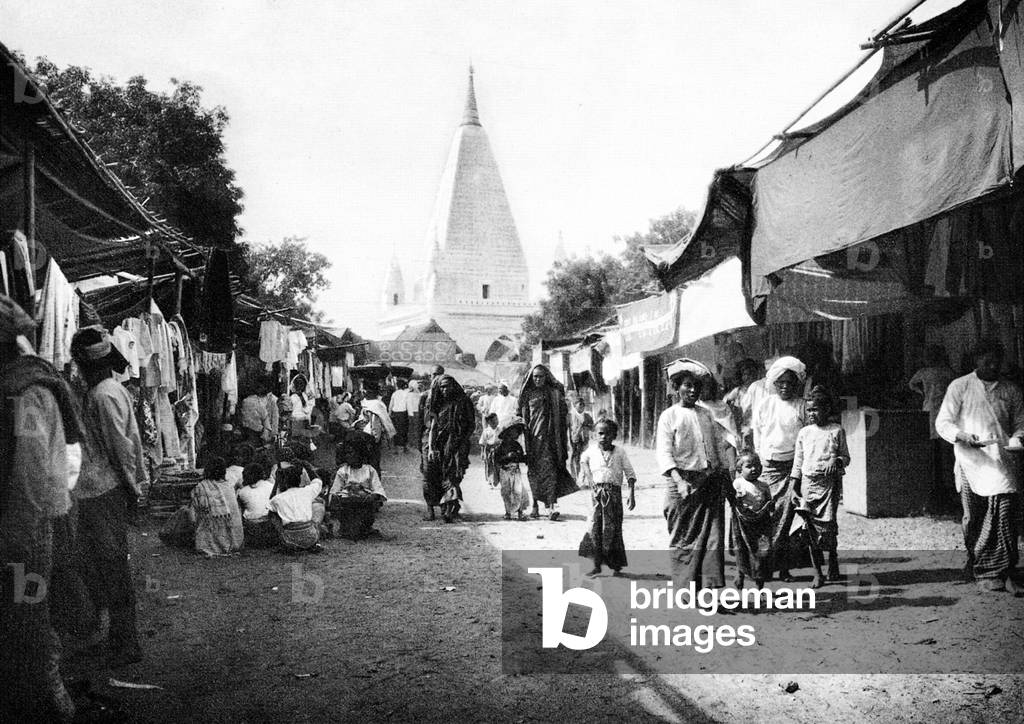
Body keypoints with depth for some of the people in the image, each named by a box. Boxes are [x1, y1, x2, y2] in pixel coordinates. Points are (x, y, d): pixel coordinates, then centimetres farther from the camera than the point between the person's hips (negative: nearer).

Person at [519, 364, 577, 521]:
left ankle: (552, 505, -15)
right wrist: (525, 436, -5)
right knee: (534, 471, 3)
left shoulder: (555, 393, 6)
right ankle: (535, 505, 13)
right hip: (533, 437, 1)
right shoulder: (528, 394, 6)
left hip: (550, 436, -1)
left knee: (551, 470, -9)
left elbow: (563, 414, 7)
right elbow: (523, 417, 5)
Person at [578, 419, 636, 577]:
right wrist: (587, 474, 16)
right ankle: (597, 565, 2)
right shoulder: (591, 450, 8)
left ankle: (616, 567, 12)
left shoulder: (620, 453, 5)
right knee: (594, 528, -5)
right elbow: (583, 459, 30)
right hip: (597, 492, 1)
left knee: (613, 529, 0)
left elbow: (630, 474, 5)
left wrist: (632, 495, -2)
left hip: (614, 492, -1)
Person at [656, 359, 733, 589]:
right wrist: (679, 481, -24)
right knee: (684, 539, -1)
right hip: (683, 483, -5)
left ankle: (711, 586, 0)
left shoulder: (706, 415, 16)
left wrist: (727, 474, 12)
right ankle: (686, 588, 7)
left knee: (713, 537, -1)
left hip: (710, 482, 5)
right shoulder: (669, 416, -1)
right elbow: (663, 453, -11)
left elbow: (721, 445, 21)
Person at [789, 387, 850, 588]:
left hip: (829, 482, -2)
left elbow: (846, 457, 8)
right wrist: (795, 484, 11)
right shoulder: (804, 433, 10)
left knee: (828, 524, -10)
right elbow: (798, 460, 15)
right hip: (808, 481, 2)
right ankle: (817, 573, 4)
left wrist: (837, 460, -13)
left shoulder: (836, 431, 4)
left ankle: (832, 560, 17)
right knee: (810, 526, -2)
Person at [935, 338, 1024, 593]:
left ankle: (1002, 572, -12)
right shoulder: (960, 386, 5)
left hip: (1000, 461, 1)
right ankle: (974, 561, 19)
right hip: (971, 461, -1)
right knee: (973, 517, 2)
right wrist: (962, 435, -16)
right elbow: (942, 422, 3)